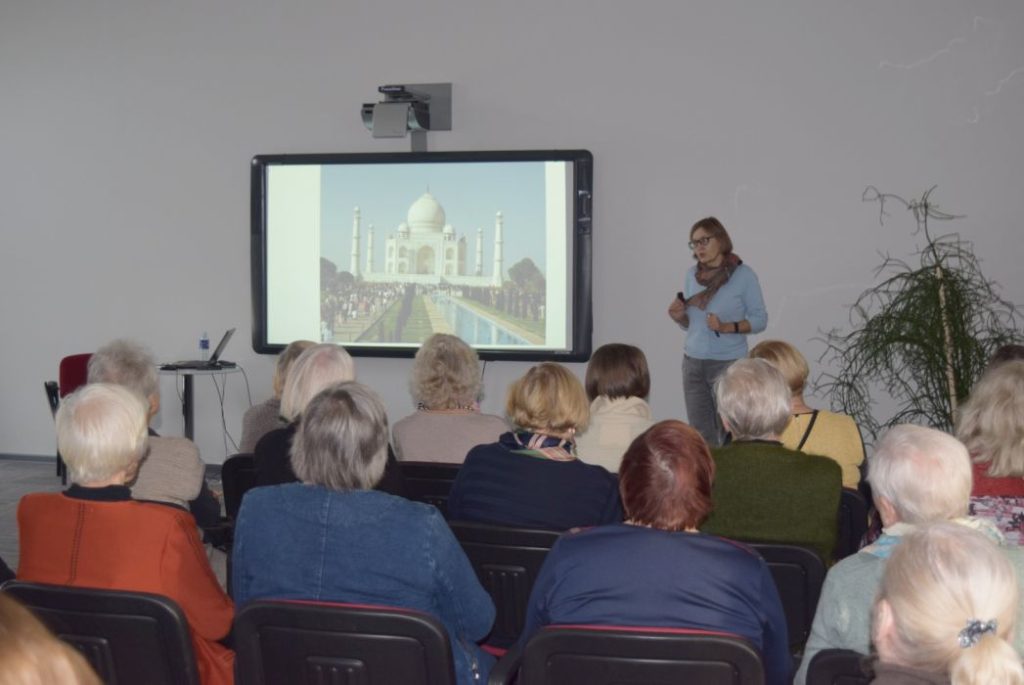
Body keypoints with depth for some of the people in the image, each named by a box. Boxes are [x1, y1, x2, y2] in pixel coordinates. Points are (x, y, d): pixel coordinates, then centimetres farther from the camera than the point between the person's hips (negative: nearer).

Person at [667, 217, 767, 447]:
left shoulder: (743, 275, -5)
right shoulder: (692, 274, 10)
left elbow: (760, 319, -4)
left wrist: (726, 327, -19)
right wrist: (679, 316, -4)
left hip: (728, 364, -4)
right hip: (693, 361, 5)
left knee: (727, 432, -6)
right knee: (699, 433, 4)